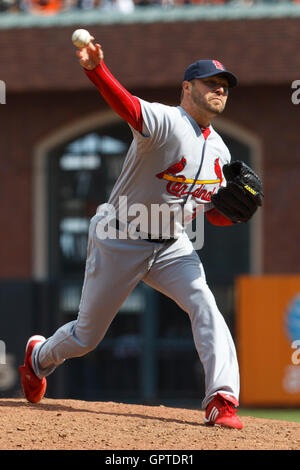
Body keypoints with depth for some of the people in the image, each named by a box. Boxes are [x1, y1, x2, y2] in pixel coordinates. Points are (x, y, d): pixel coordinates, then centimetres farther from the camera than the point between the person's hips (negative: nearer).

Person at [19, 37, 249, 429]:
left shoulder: (218, 151, 4)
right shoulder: (165, 122, -20)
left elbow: (215, 213, 12)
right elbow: (128, 106, -42)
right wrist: (96, 70, -63)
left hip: (172, 246, 5)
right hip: (119, 240, -5)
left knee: (204, 306, -21)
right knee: (87, 336, 9)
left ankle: (222, 401, -25)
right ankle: (40, 356, 42)